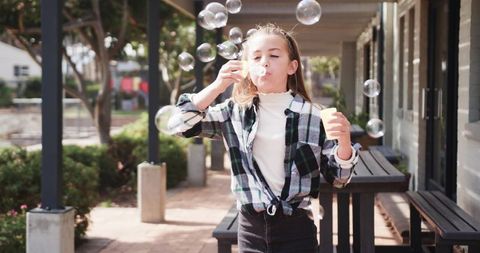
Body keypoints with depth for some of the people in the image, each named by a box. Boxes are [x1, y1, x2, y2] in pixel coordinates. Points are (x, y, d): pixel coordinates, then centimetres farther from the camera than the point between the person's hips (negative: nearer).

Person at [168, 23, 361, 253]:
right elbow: (182, 124, -4)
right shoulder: (235, 111, 1)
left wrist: (344, 141, -20)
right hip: (251, 228, 2)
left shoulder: (311, 115, -5)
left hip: (296, 229, -2)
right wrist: (218, 86, -12)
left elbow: (337, 178, 0)